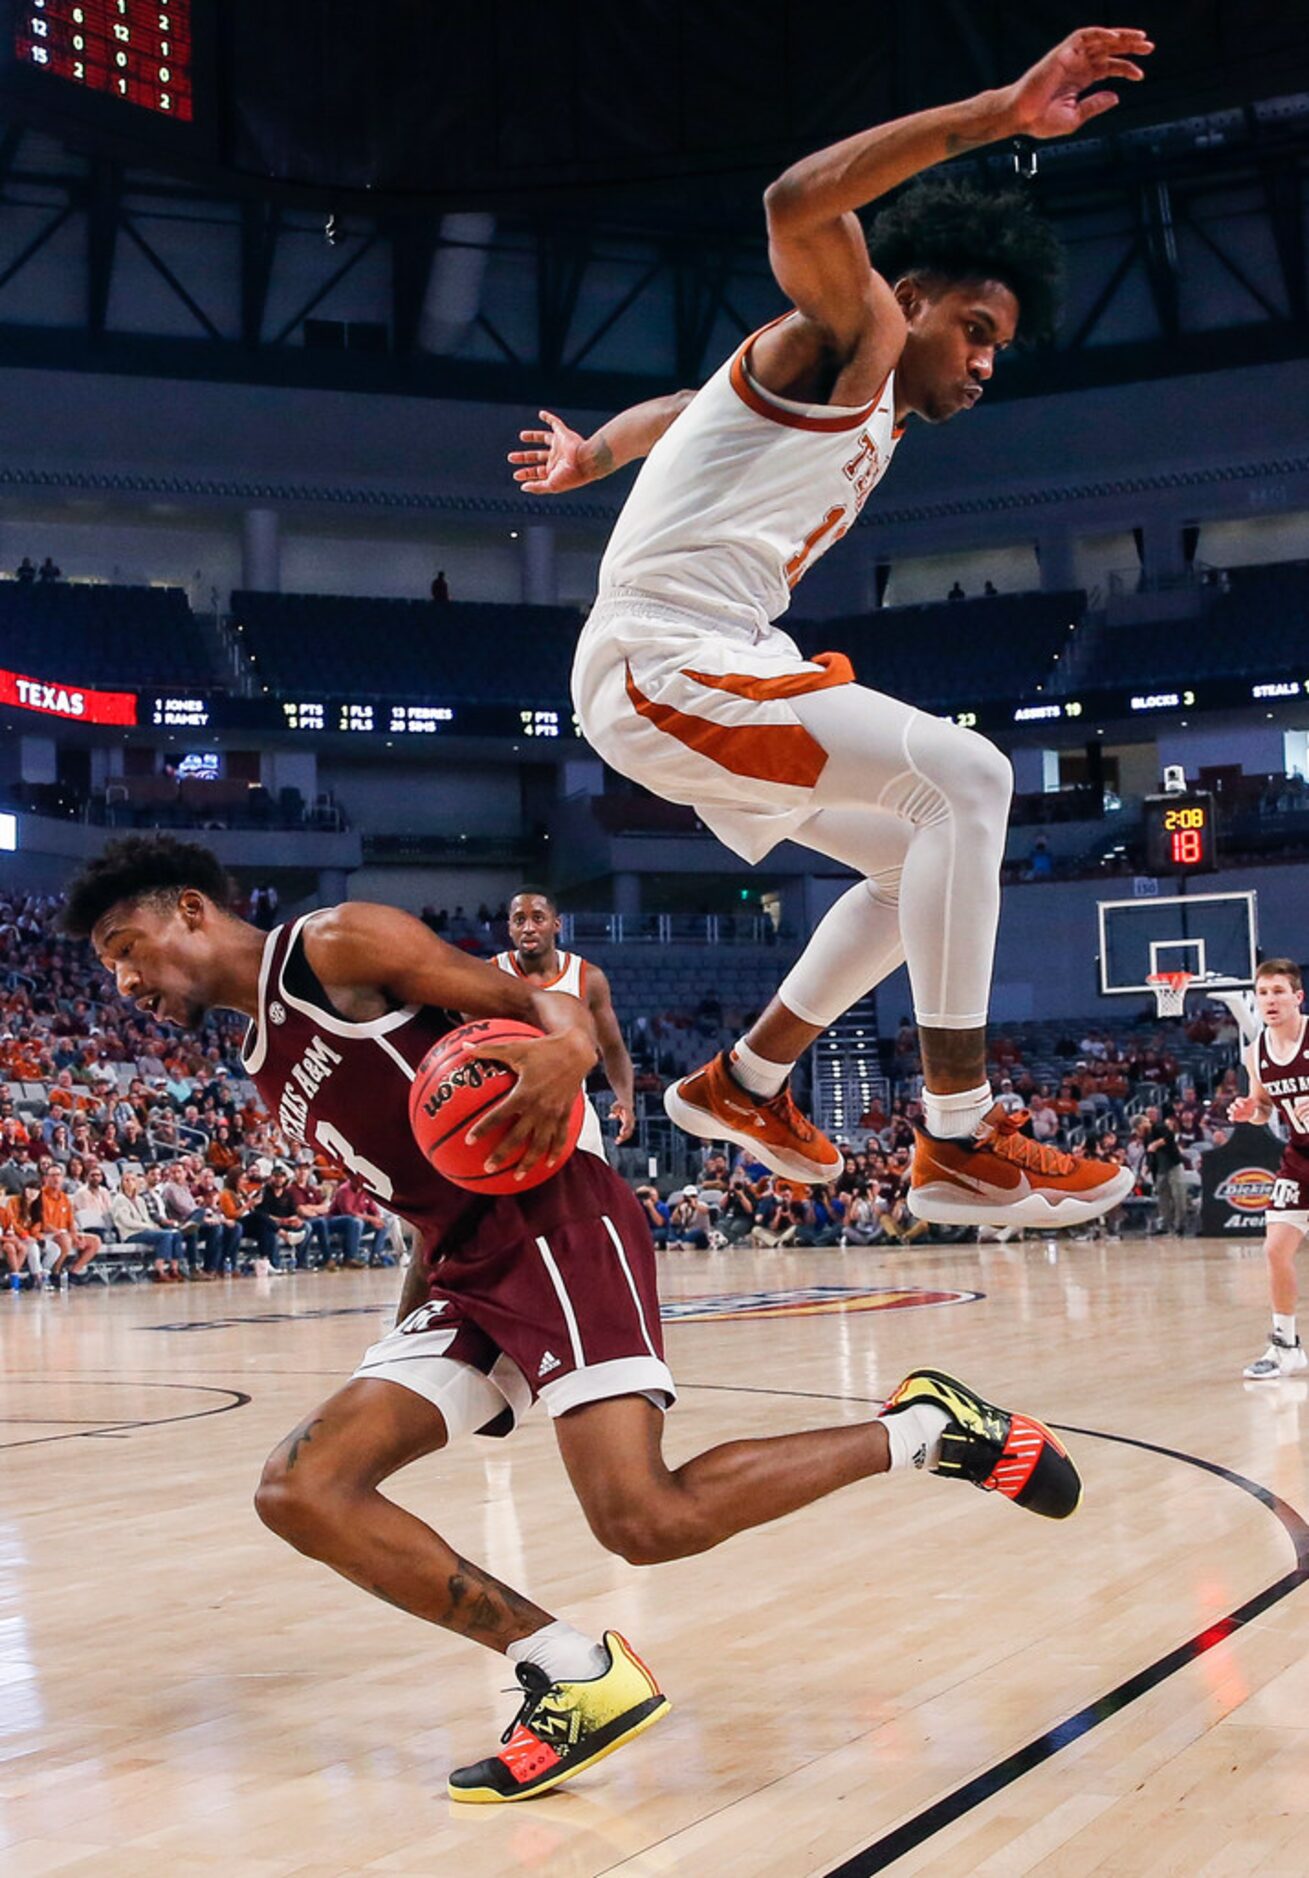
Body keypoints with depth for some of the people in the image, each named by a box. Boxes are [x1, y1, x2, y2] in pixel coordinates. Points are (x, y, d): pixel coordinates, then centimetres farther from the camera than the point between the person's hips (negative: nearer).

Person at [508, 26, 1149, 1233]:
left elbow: (681, 410, 37)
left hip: (716, 676, 10)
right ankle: (959, 1143, -23)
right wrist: (1002, 112, -32)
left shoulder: (873, 415, 21)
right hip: (663, 663, -10)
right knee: (966, 777, -22)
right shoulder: (857, 338, -5)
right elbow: (801, 206, -29)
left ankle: (745, 1084, 22)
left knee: (928, 856, 16)